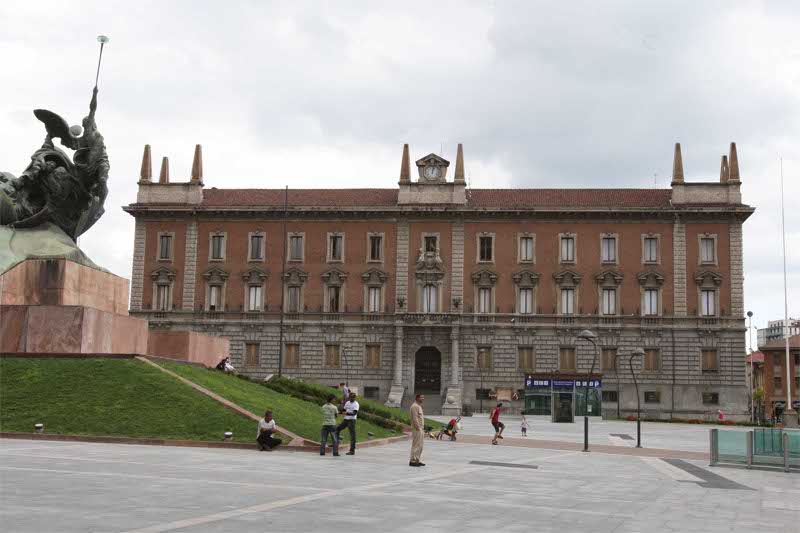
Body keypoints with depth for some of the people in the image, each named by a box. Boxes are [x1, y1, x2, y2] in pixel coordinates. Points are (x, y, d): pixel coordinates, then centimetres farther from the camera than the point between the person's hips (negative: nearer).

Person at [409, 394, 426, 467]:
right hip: (417, 429, -10)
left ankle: (418, 461, 16)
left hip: (420, 429, 10)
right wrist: (418, 428, -21)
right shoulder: (415, 406, -14)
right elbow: (415, 419, -20)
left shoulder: (419, 406, 19)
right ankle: (413, 461, -5)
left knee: (420, 446, 12)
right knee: (416, 445, -8)